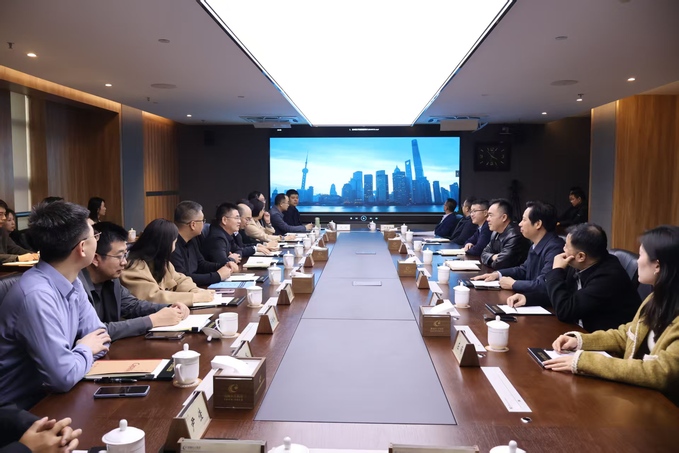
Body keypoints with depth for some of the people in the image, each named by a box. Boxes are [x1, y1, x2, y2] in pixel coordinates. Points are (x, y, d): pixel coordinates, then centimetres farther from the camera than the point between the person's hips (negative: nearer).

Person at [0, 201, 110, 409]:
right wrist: (86, 350, -11)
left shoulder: (72, 283, -1)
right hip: (22, 410, -7)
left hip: (50, 394, 7)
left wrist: (82, 352, -14)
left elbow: (100, 338, 5)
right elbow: (64, 376, -29)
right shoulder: (37, 295, -27)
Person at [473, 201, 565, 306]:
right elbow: (524, 270, 23)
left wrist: (513, 284, -15)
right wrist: (497, 274, 8)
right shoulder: (537, 245, 8)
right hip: (532, 301, 8)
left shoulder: (554, 248, -22)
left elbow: (543, 285, -30)